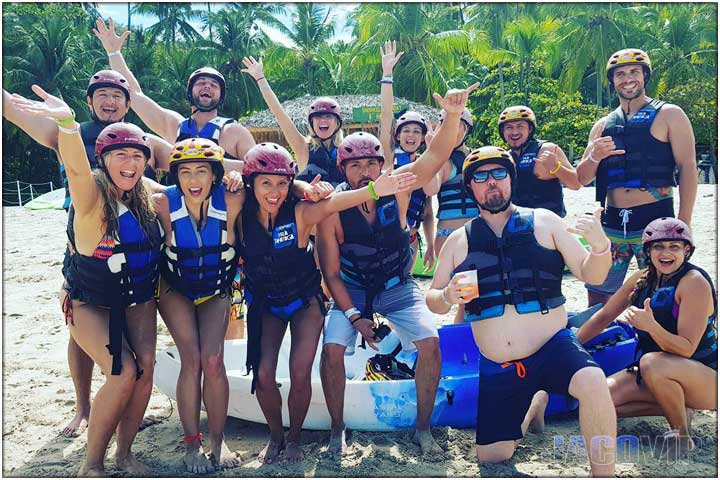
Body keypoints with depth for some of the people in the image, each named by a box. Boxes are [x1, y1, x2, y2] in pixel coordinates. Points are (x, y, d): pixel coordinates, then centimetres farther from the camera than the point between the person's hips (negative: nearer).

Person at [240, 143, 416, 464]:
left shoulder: (300, 213, -27)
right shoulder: (243, 216, -15)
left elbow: (332, 203, -45)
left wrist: (372, 190, -64)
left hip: (305, 300, -2)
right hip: (266, 305, 2)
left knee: (300, 376, -9)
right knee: (263, 375, -7)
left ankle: (294, 437, 21)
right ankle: (275, 436, 22)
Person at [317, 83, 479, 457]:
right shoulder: (332, 211, -21)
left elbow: (435, 156, -32)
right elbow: (331, 273, -14)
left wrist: (453, 114, -50)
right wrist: (354, 316, -22)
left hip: (398, 287, 1)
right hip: (351, 291, -1)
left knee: (430, 344, -16)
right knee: (332, 349, -20)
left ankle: (423, 429, 4)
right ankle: (337, 429, 3)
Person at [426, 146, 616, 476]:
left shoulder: (544, 222, 1)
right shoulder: (458, 241, 4)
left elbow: (591, 275, -1)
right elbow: (432, 300, 8)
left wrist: (600, 245, -23)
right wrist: (448, 297, -16)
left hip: (552, 347, -2)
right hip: (496, 367, 3)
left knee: (593, 382, -34)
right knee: (492, 456, 10)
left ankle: (604, 475, -13)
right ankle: (534, 402, 37)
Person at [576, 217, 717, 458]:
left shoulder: (695, 282, -19)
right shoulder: (643, 278, 0)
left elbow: (686, 349, -24)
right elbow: (604, 316, 10)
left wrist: (651, 326, -42)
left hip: (706, 378, -6)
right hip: (653, 374, 6)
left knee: (652, 362, -37)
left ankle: (682, 435, -12)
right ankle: (677, 407, 7)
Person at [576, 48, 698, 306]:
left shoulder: (668, 115, 3)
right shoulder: (603, 125, 15)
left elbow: (688, 169, -3)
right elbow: (581, 179, 15)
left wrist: (683, 224, -12)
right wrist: (593, 157, -8)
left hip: (656, 220, -3)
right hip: (612, 224, 4)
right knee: (597, 300, 6)